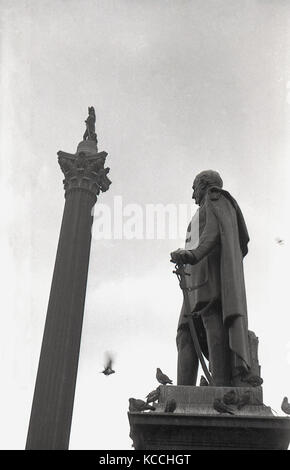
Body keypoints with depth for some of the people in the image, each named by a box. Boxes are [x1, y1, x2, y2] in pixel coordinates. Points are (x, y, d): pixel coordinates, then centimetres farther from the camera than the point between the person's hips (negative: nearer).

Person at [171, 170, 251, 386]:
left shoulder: (215, 198, 12)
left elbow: (214, 232, -10)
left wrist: (194, 254, -28)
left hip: (211, 271, -9)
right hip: (199, 284, 9)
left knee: (214, 325, -23)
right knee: (187, 333, -3)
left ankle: (226, 386, -33)